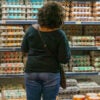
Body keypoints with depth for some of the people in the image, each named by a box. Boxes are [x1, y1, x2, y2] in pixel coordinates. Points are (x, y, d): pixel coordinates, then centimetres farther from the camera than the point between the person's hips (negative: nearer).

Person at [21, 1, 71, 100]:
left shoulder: (32, 29, -5)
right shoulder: (59, 34, -14)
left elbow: (24, 50, 5)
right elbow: (64, 59, -11)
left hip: (32, 72, 2)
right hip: (51, 73, -2)